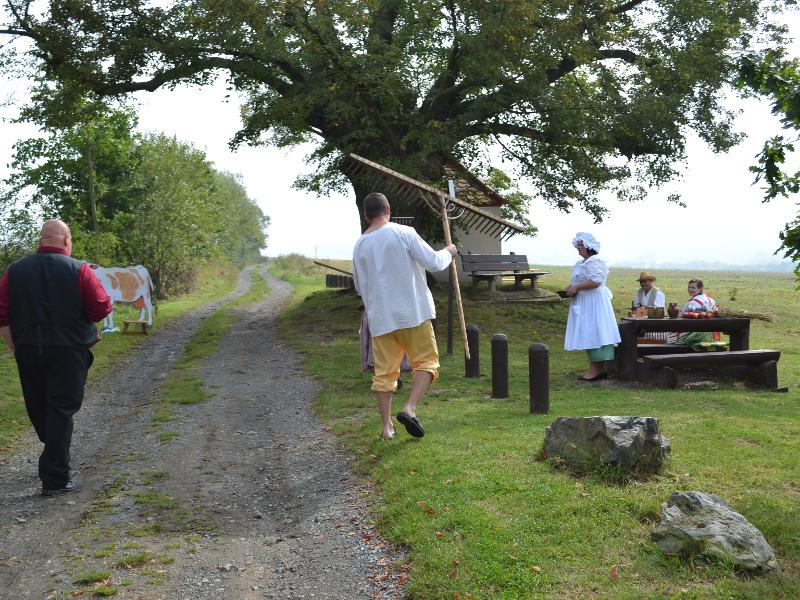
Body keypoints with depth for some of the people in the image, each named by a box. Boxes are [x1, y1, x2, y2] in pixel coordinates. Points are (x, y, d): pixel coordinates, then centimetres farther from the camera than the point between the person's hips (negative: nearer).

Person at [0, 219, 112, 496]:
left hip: (28, 351, 4)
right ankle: (55, 479, 1)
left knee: (39, 411, 19)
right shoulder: (79, 269, -9)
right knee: (61, 411, 1)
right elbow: (102, 308, -11)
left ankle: (55, 456, 38)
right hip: (68, 352, -4)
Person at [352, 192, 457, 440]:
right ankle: (410, 408, -10)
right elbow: (434, 262, -9)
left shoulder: (359, 246, 6)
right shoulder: (403, 233, -8)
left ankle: (387, 427, 12)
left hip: (380, 317, 4)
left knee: (384, 372, 10)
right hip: (412, 313, -4)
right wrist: (448, 252, 10)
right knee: (426, 361, 8)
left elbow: (359, 286, 16)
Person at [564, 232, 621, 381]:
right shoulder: (581, 263, 18)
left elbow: (595, 281, -27)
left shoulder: (593, 262, -15)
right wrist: (571, 287, 8)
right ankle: (598, 369, 15)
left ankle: (596, 369, -8)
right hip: (584, 304, 11)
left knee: (592, 334, -10)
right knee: (589, 335, 10)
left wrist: (576, 288, -22)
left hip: (593, 302, -11)